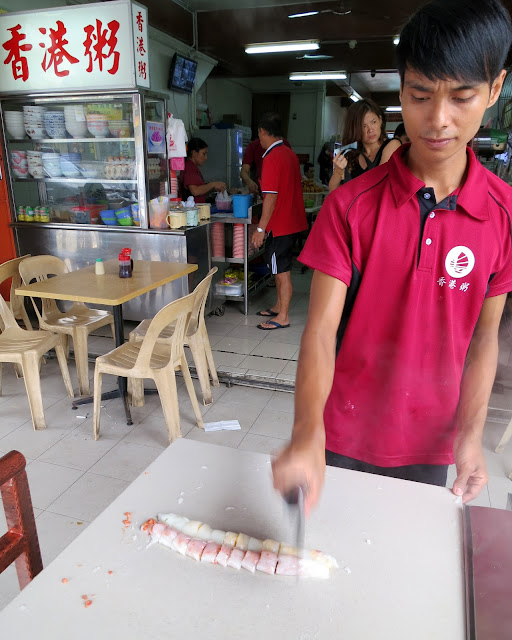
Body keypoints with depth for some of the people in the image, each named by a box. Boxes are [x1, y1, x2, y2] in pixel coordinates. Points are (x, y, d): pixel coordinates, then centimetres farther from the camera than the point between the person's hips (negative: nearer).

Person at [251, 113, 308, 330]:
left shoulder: (272, 158, -18)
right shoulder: (290, 153, 10)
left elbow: (271, 197, -22)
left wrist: (261, 229, -19)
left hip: (280, 224, -9)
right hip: (292, 220, 9)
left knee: (282, 271, -2)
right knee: (278, 267, 19)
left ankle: (283, 317, 7)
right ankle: (279, 306, 31)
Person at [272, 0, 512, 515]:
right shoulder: (350, 206, -14)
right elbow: (321, 328, -19)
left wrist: (470, 434, -7)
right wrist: (307, 434, -32)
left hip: (431, 442, 2)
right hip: (343, 435, -1)